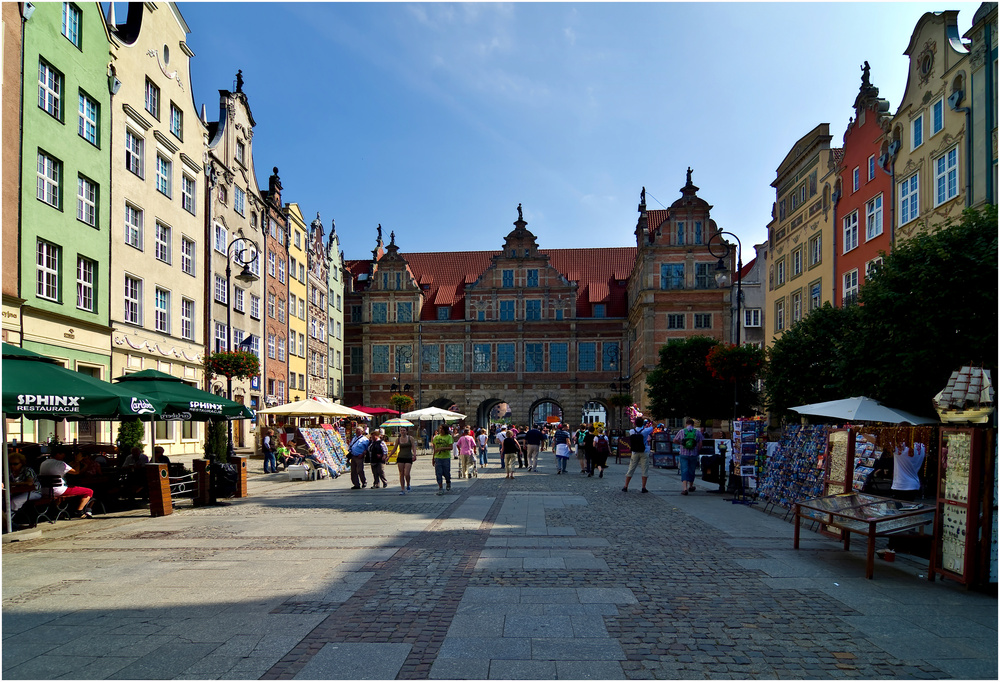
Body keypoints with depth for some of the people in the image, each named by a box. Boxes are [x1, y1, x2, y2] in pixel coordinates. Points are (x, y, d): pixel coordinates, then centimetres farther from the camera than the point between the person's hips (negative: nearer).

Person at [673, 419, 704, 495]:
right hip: (693, 454, 1)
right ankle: (690, 486, 33)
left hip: (684, 454, -1)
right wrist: (697, 450, 12)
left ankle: (685, 488, -16)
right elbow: (700, 444, -2)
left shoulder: (682, 431, -1)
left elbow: (675, 440, 5)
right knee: (691, 471, 16)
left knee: (684, 471, -3)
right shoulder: (697, 432, 0)